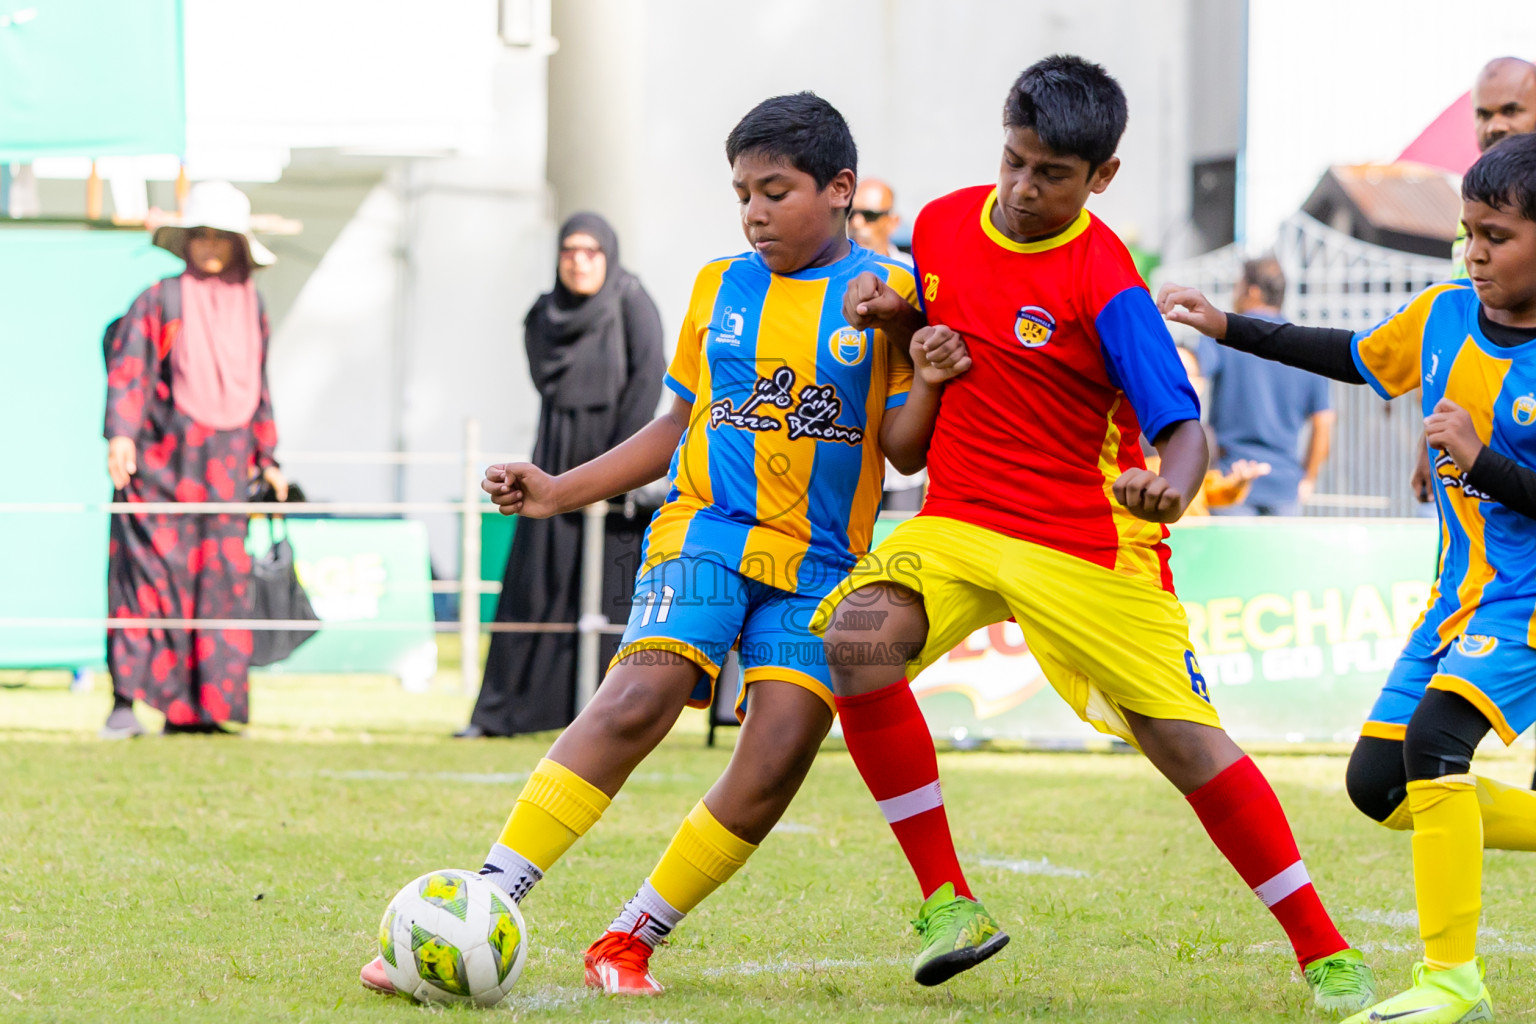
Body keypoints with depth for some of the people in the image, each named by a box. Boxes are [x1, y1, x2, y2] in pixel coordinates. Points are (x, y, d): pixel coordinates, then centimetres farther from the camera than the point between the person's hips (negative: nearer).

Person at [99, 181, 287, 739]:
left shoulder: (250, 305, 14)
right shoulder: (160, 300, -1)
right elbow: (128, 369, -9)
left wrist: (266, 457, 22)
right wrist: (121, 434, -23)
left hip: (226, 463, 5)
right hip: (163, 459, -5)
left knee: (222, 578, 2)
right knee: (150, 572, -9)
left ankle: (204, 705, 6)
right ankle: (127, 699, -8)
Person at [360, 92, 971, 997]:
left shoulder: (890, 294, 2)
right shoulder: (719, 288, 12)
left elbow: (905, 450, 1)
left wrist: (930, 384, -19)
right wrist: (561, 491, 16)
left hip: (817, 563, -1)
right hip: (705, 528, 1)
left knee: (781, 752, -15)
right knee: (640, 697, -22)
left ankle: (633, 940, 0)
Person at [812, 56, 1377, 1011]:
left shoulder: (1103, 280, -16)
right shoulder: (943, 224, 1)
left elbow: (1183, 427, -22)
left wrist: (1171, 488, -45)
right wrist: (891, 314, 0)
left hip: (1088, 544, -4)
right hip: (958, 521, 4)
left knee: (1184, 740, -7)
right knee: (858, 636, -24)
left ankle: (1328, 957, 9)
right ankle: (946, 902, -14)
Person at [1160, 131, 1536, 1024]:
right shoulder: (1444, 315, 2)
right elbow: (1357, 357, 21)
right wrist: (1230, 330, 18)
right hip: (1461, 594, 8)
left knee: (1435, 733, -27)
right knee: (1378, 785, 4)